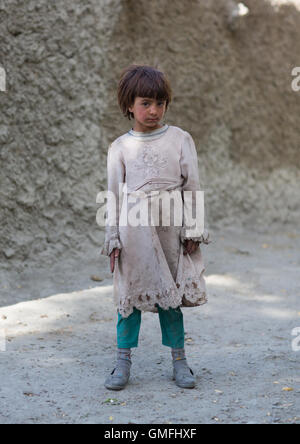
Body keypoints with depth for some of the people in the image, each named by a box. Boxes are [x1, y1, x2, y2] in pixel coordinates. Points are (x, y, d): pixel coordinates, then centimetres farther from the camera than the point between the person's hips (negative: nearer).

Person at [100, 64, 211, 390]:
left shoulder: (180, 139, 4)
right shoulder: (120, 148, 4)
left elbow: (192, 187, 5)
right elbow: (114, 195, 6)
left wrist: (193, 231, 1)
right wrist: (113, 239, 2)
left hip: (169, 228, 0)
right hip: (134, 230, 0)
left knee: (170, 295, 5)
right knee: (130, 292, 2)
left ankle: (179, 362, 16)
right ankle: (123, 363, 11)